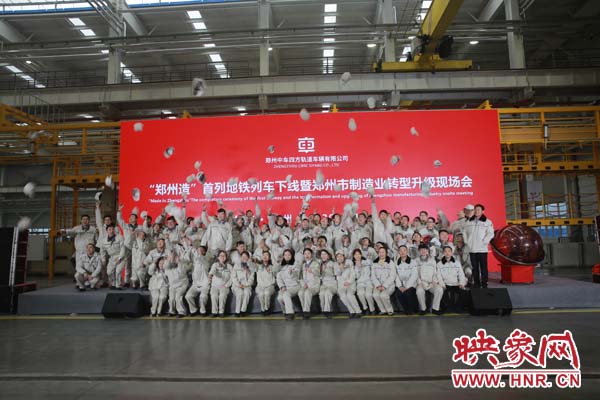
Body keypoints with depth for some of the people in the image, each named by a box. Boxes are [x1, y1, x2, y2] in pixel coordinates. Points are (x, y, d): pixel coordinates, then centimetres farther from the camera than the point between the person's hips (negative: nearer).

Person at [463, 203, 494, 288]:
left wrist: (483, 242, -12)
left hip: (482, 249, -3)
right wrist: (466, 242, 4)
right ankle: (476, 284, 15)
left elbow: (490, 234, -4)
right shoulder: (469, 222, 12)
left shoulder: (487, 222, 2)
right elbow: (465, 232, 16)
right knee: (474, 268, 8)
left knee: (483, 267, -2)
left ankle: (484, 284, 5)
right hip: (471, 249, 3)